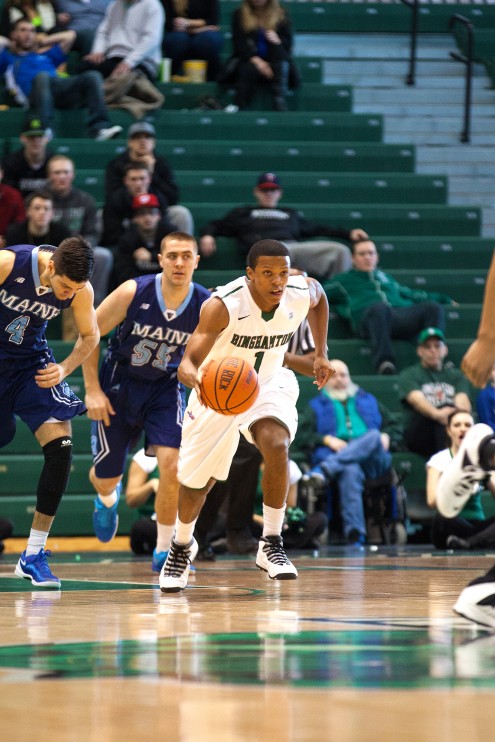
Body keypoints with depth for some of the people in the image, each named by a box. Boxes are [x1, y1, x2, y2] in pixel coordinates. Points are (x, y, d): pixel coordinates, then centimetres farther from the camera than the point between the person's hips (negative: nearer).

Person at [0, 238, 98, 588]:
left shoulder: (81, 290, -15)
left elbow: (90, 336, 3)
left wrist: (65, 369, -14)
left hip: (33, 362, 3)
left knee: (61, 448, -12)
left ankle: (33, 555, -6)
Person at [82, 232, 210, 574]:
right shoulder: (133, 292, -22)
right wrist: (92, 390, -12)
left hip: (164, 387, 1)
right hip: (118, 384, -1)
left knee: (172, 464, -20)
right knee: (105, 477, 8)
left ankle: (164, 551, -2)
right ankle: (108, 498, 50)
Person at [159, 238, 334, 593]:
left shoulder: (302, 294, -21)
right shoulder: (223, 305, -33)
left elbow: (320, 296, 7)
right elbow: (188, 362, -39)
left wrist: (321, 353, 5)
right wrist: (194, 376, -63)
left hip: (269, 383, 1)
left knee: (276, 445, -30)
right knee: (198, 480, 9)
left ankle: (272, 545, -17)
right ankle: (182, 546, 41)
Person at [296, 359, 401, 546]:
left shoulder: (368, 401, 34)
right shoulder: (317, 406, 27)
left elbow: (395, 428, 26)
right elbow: (302, 436, 11)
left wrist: (385, 437, 2)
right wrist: (328, 440, -7)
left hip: (374, 460, 2)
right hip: (335, 455, -2)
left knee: (373, 435, -35)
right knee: (350, 471, -41)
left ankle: (325, 469, -50)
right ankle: (355, 535, -56)